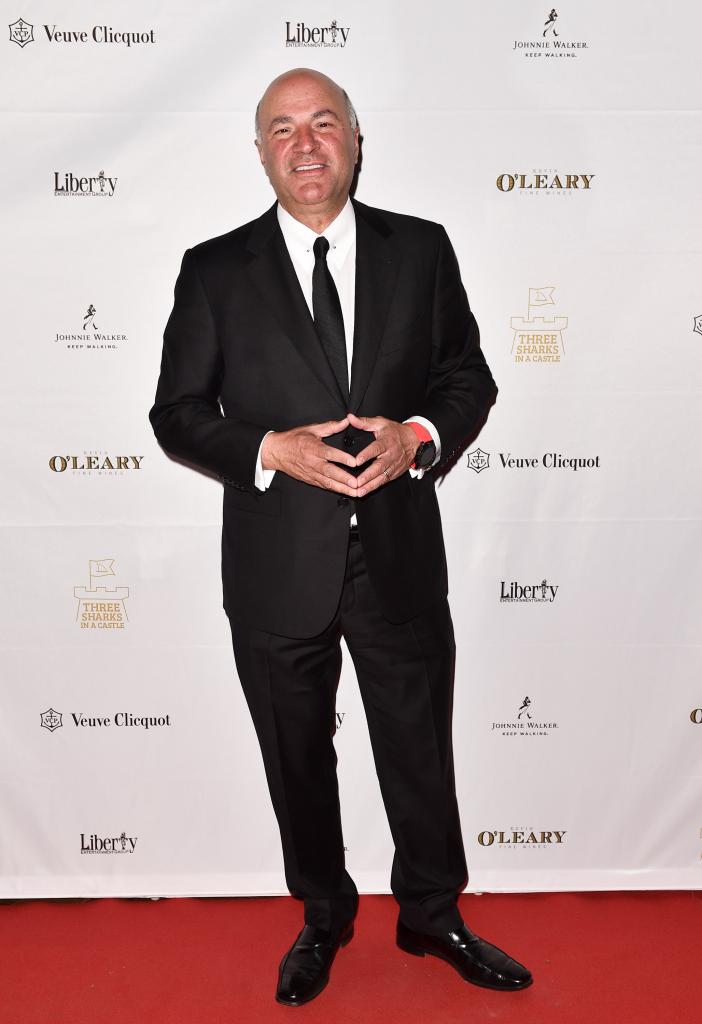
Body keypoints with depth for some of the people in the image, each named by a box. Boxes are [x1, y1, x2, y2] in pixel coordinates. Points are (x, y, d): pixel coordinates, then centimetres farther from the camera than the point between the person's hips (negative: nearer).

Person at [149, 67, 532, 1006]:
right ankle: (324, 919, 42)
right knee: (299, 764, 17)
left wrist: (421, 435, -14)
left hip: (402, 558, 1)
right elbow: (177, 414, -2)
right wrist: (271, 452, -18)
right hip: (279, 568, 0)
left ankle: (433, 915, 41)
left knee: (422, 752, 16)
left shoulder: (422, 249, 1)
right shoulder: (215, 271, -3)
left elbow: (468, 373, 6)